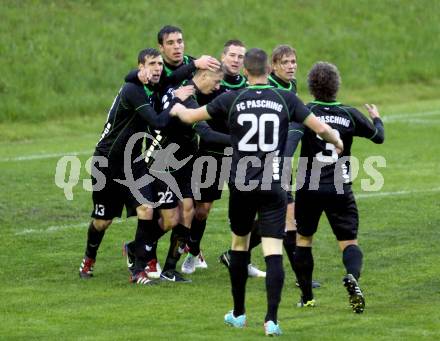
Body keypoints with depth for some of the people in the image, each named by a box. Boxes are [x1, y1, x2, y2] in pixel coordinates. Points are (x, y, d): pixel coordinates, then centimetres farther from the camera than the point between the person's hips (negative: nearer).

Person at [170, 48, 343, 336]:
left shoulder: (232, 99, -1)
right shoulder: (286, 99, -1)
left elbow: (190, 117, 11)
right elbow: (321, 128, 0)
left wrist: (178, 108, 34)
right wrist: (337, 143, 21)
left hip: (241, 185, 1)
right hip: (273, 186, -1)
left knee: (240, 243, 20)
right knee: (274, 251, -3)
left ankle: (238, 314, 27)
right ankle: (272, 319, -15)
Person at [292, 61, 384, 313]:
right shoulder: (350, 114, 1)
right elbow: (378, 136, 16)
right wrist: (376, 118, 36)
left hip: (309, 188, -1)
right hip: (341, 190, 1)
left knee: (303, 240, 17)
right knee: (349, 243, 2)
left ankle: (307, 296, 17)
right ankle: (353, 277, -29)